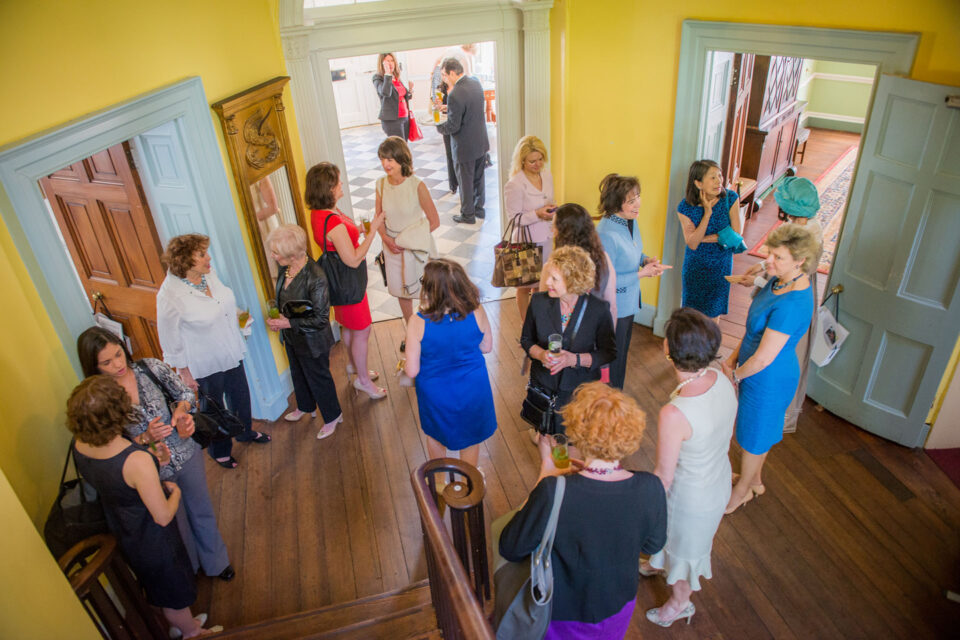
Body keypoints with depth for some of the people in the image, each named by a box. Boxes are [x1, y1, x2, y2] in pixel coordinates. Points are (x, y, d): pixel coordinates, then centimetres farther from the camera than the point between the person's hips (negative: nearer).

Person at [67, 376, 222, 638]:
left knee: (158, 587, 33)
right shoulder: (138, 461, -40)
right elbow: (163, 517, -28)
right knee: (175, 595, 23)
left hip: (121, 534, 7)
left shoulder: (79, 447, -17)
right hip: (151, 541, -7)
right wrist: (175, 492, -9)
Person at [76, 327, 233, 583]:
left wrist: (180, 410, -20)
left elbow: (185, 393, 0)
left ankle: (215, 562, 48)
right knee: (175, 524, 20)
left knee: (202, 511, 22)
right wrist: (146, 438, -27)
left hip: (186, 454, 2)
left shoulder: (150, 367, -14)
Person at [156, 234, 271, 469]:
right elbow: (170, 340, -18)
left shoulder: (209, 274, -9)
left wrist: (238, 315, 5)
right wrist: (185, 373, -12)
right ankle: (219, 450, 43)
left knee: (240, 395, 25)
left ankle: (246, 432, 54)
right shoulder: (170, 295, -28)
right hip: (204, 365, -6)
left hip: (231, 353, 6)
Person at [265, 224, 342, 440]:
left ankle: (332, 416, 39)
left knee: (318, 378, 14)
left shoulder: (315, 277, -34)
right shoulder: (285, 268, -10)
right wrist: (277, 317, -6)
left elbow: (321, 319, -27)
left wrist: (288, 323, -26)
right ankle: (306, 407, 56)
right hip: (292, 337, 8)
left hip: (311, 341, -8)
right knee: (298, 373, 29)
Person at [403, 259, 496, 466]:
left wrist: (405, 364, 2)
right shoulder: (476, 313, -23)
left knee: (435, 434, 31)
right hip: (472, 388, 1)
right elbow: (486, 347, -5)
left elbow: (412, 371, -20)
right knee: (470, 435, 29)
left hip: (436, 393, -1)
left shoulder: (418, 322, -29)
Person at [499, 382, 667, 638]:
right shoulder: (650, 489, -26)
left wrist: (546, 471, -17)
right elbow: (653, 545, -5)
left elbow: (510, 549, -21)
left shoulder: (553, 492, -37)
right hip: (619, 608, 4)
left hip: (564, 616, -4)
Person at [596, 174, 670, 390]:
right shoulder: (606, 234, -30)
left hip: (629, 302, 9)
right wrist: (641, 274, -22)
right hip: (613, 308, -9)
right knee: (612, 362, 10)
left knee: (622, 353, 25)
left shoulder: (630, 221, -2)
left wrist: (646, 260, -6)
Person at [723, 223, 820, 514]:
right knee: (761, 431, 28)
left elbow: (763, 359, -29)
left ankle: (740, 493, 39)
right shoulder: (779, 280, -5)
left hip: (769, 381, -9)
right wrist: (734, 356, 4)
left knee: (754, 437, 14)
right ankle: (755, 481, 52)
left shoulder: (791, 305, -35)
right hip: (755, 370, 9)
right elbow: (754, 326, 9)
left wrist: (735, 375, -12)